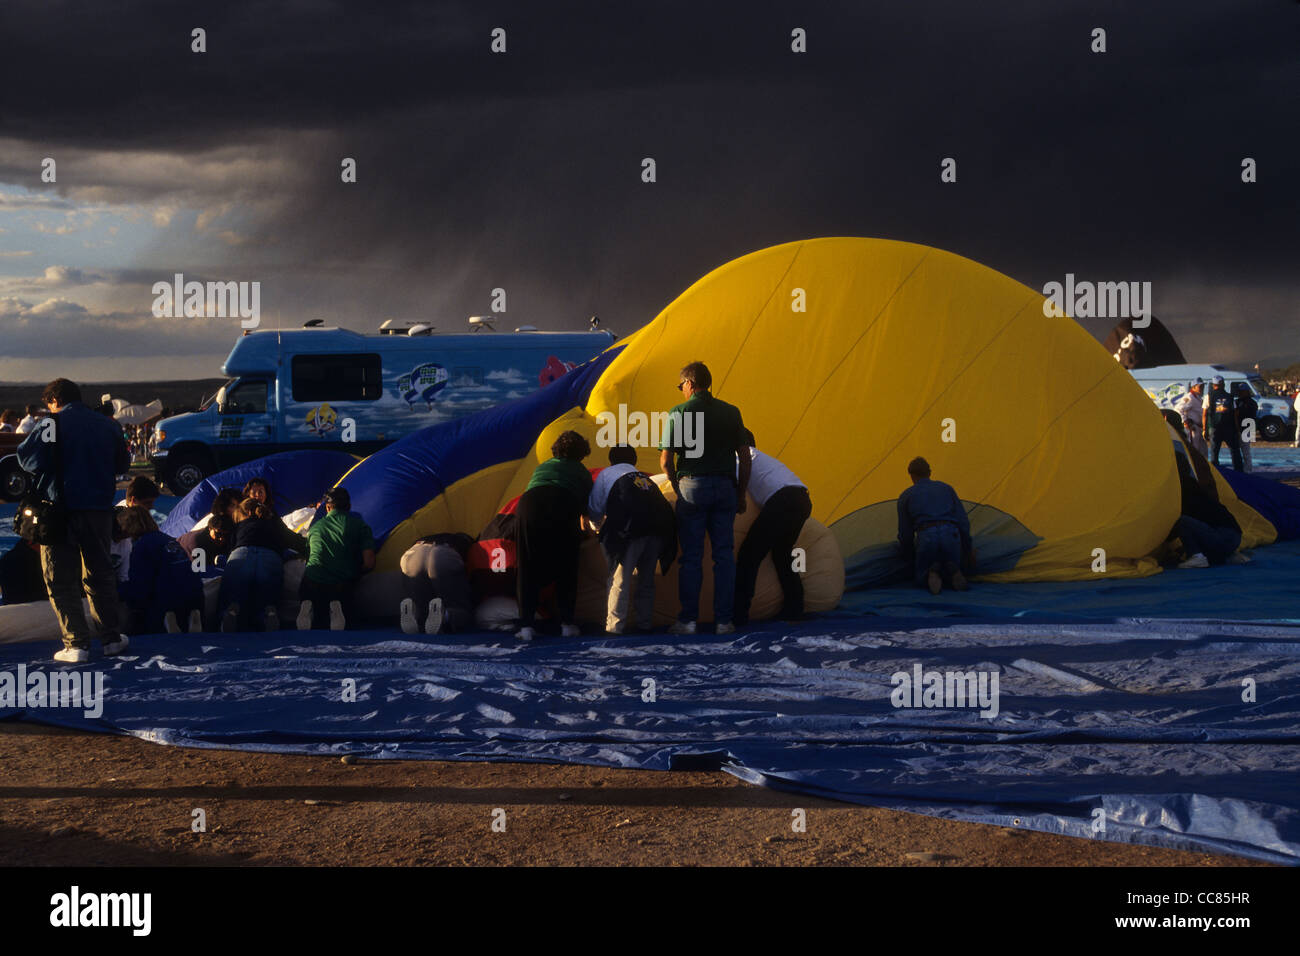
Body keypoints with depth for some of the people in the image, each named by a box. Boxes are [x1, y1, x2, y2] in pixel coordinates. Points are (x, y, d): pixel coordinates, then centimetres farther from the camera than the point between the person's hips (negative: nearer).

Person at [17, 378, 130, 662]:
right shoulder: (107, 426, 7)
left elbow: (29, 459, -15)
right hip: (99, 509, 4)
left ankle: (76, 643, -4)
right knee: (100, 574, 18)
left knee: (61, 579, 2)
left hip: (61, 509, -4)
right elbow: (122, 465, 16)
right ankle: (111, 637, 19)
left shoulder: (52, 425, -8)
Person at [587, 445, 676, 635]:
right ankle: (645, 622, 20)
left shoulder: (607, 474, 22)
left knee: (619, 577, -1)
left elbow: (594, 510, 17)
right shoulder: (645, 478, 35)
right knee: (646, 578, 19)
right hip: (660, 528, 5)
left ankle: (615, 625, -8)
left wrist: (600, 525, 40)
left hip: (631, 527, -5)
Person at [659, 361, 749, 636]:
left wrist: (677, 488, 11)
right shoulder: (731, 412, 7)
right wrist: (741, 494, 14)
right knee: (724, 555, 6)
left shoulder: (678, 413, -2)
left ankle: (688, 621, 2)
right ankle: (724, 621, 5)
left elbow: (666, 460, -4)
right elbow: (745, 458, 6)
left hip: (691, 487, -2)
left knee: (691, 557, 2)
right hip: (725, 487, 2)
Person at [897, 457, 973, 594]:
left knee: (920, 580, 19)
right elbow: (963, 522, 18)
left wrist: (910, 559, 32)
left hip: (926, 537, -2)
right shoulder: (946, 489, 23)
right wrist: (968, 549, 29)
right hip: (951, 535, 2)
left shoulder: (905, 497, 17)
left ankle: (932, 573, -17)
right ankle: (953, 572, -11)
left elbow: (905, 535, 17)